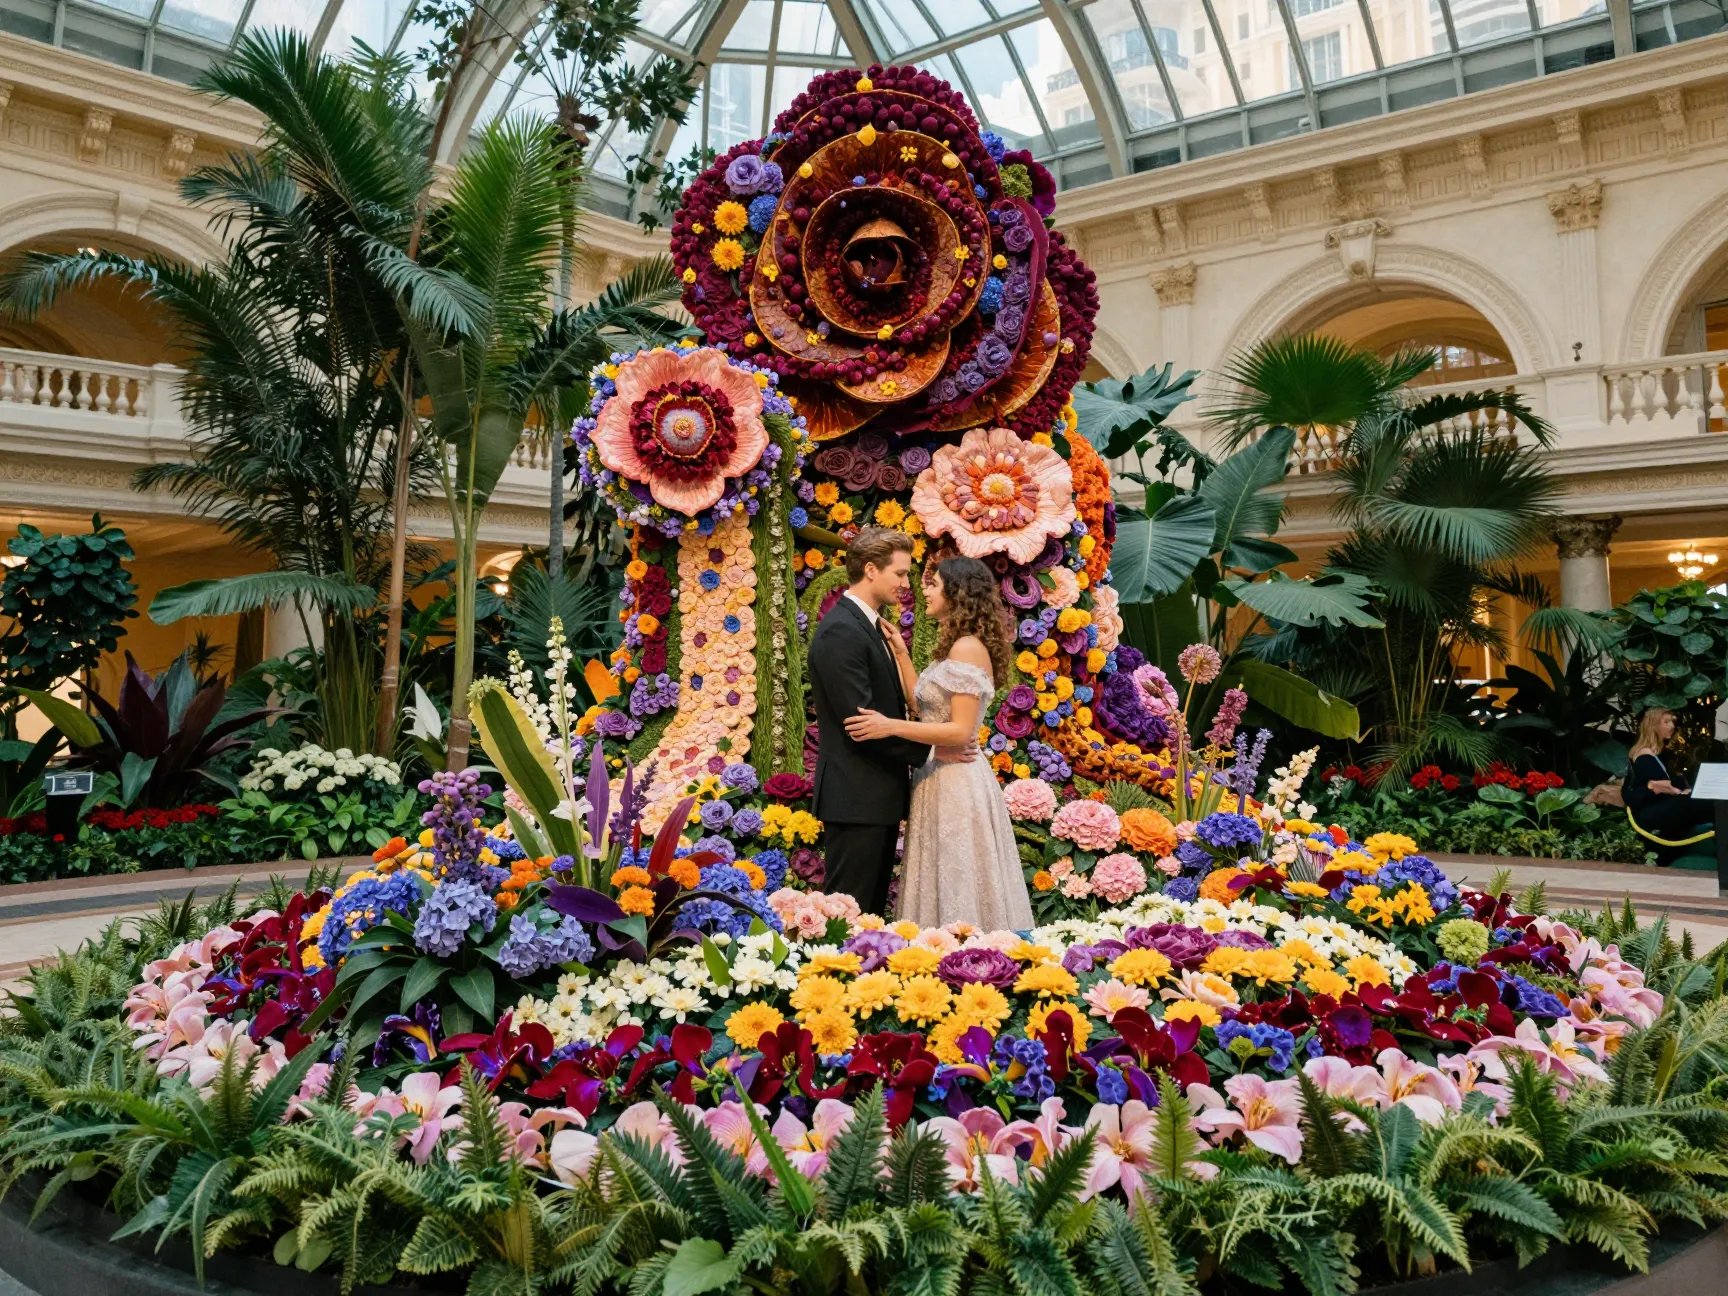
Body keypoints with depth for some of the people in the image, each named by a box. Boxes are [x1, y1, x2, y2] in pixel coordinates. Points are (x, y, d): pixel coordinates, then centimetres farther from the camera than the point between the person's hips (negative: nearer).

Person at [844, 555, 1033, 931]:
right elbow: (925, 708, 11)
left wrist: (891, 726, -24)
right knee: (946, 885, 16)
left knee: (958, 888, 1)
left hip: (956, 783, -10)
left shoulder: (968, 649, -16)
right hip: (940, 776, 10)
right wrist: (900, 653, 13)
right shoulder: (955, 648, 13)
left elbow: (961, 730, -21)